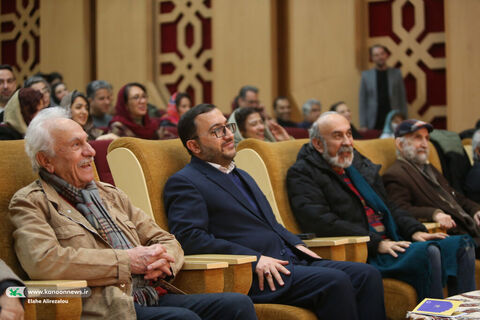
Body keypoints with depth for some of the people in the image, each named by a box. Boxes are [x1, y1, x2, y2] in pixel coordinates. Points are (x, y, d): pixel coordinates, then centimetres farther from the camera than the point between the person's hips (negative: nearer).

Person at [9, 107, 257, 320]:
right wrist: (127, 261, -11)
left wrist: (162, 261, -2)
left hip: (152, 296, 7)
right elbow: (42, 261, -16)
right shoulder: (29, 203, 4)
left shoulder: (110, 194, 25)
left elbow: (168, 242, 25)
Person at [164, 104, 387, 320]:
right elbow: (188, 237, -15)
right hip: (256, 277, -9)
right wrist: (255, 259, -20)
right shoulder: (183, 183, -1)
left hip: (292, 261, 9)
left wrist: (297, 245, 10)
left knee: (367, 275, -9)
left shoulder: (241, 176, 28)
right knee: (335, 281, -28)